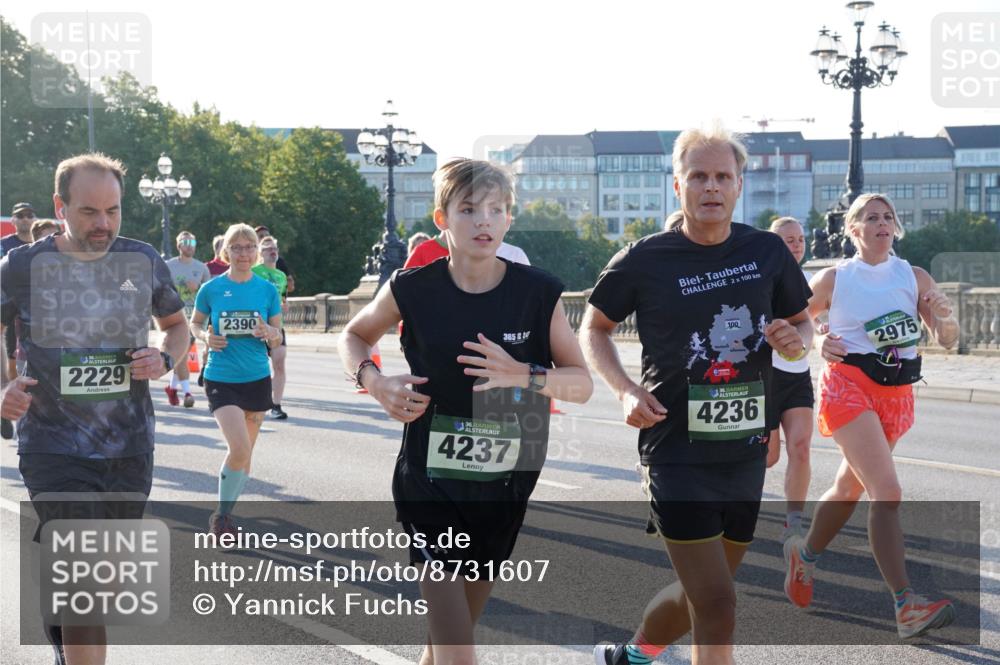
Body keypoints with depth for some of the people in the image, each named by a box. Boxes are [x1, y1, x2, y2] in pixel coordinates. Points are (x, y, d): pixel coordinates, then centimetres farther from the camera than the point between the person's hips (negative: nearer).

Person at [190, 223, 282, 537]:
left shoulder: (267, 289, 0)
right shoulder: (211, 289, -4)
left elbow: (277, 339, 6)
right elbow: (195, 324, 11)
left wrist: (270, 333, -17)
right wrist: (206, 337, -10)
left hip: (257, 379, 3)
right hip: (221, 379, -3)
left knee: (244, 453, 11)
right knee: (239, 448, -18)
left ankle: (224, 514, 31)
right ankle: (220, 515, 1)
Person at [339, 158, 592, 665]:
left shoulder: (538, 293, -7)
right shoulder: (414, 289, -8)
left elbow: (582, 384, -5)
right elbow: (354, 336, 11)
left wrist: (524, 374, -24)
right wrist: (377, 382, -10)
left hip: (504, 490, 2)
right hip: (430, 486, -2)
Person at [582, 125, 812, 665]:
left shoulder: (767, 251, 2)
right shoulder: (644, 259, -8)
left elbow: (802, 321, 17)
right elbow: (593, 327, 6)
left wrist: (796, 340, -8)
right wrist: (625, 391, -11)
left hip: (747, 452, 5)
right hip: (677, 452, -5)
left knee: (702, 594, 18)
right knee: (717, 606, -12)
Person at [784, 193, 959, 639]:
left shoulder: (915, 277, 5)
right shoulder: (834, 279, 1)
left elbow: (947, 341, 2)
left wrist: (944, 318, -19)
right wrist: (818, 344, -8)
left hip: (897, 394, 5)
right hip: (848, 385, -4)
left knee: (850, 488, 18)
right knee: (888, 493, -19)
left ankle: (805, 554, 45)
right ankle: (906, 606, -24)